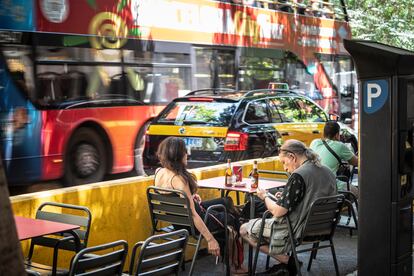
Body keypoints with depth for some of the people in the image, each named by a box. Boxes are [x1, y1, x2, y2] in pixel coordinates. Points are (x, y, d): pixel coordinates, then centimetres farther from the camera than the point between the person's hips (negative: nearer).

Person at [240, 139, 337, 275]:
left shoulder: (298, 175, -22)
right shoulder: (328, 172, 4)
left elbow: (278, 212, -21)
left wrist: (265, 196, -2)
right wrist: (285, 197, 14)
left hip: (299, 230, -9)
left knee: (244, 230, 5)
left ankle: (287, 261, 1)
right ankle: (288, 261, 16)